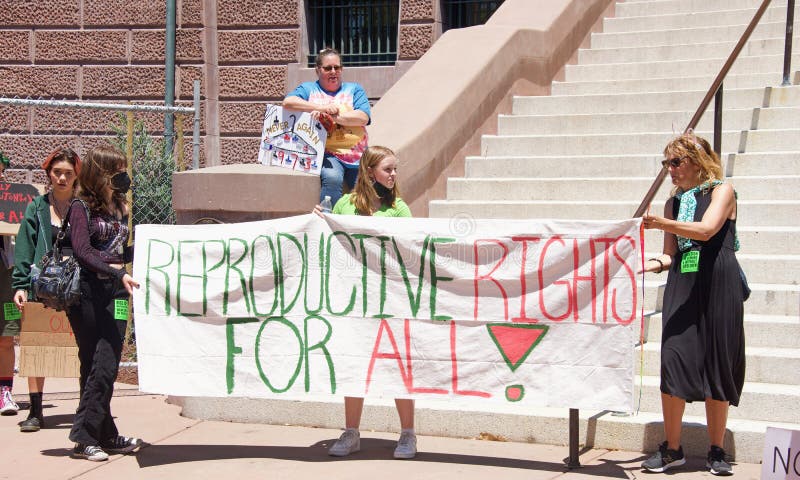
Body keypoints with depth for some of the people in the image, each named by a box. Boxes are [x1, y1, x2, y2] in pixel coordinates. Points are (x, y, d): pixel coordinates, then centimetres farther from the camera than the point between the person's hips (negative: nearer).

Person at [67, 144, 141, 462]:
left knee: (107, 366, -2)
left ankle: (104, 437, 2)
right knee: (93, 366, -2)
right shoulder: (82, 207, -3)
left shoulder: (120, 207, 15)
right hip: (87, 292, -5)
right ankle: (85, 437, 4)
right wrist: (118, 274, -25)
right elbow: (83, 251, -15)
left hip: (116, 293, 5)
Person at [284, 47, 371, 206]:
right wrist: (322, 107, -10)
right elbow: (288, 102, -5)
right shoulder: (309, 89, 16)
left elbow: (363, 117, 1)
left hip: (357, 156, 2)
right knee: (332, 178, -34)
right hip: (327, 154, -2)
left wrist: (333, 116, -11)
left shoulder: (354, 90, 19)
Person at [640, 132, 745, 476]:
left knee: (717, 364, 0)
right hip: (681, 287, 4)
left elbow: (707, 229, -18)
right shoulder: (674, 203, 15)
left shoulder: (722, 191, 0)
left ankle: (716, 451, 9)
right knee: (672, 361, -7)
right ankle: (672, 449, 0)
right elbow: (671, 254, 15)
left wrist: (661, 224, -29)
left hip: (718, 285, -4)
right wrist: (651, 264, -7)